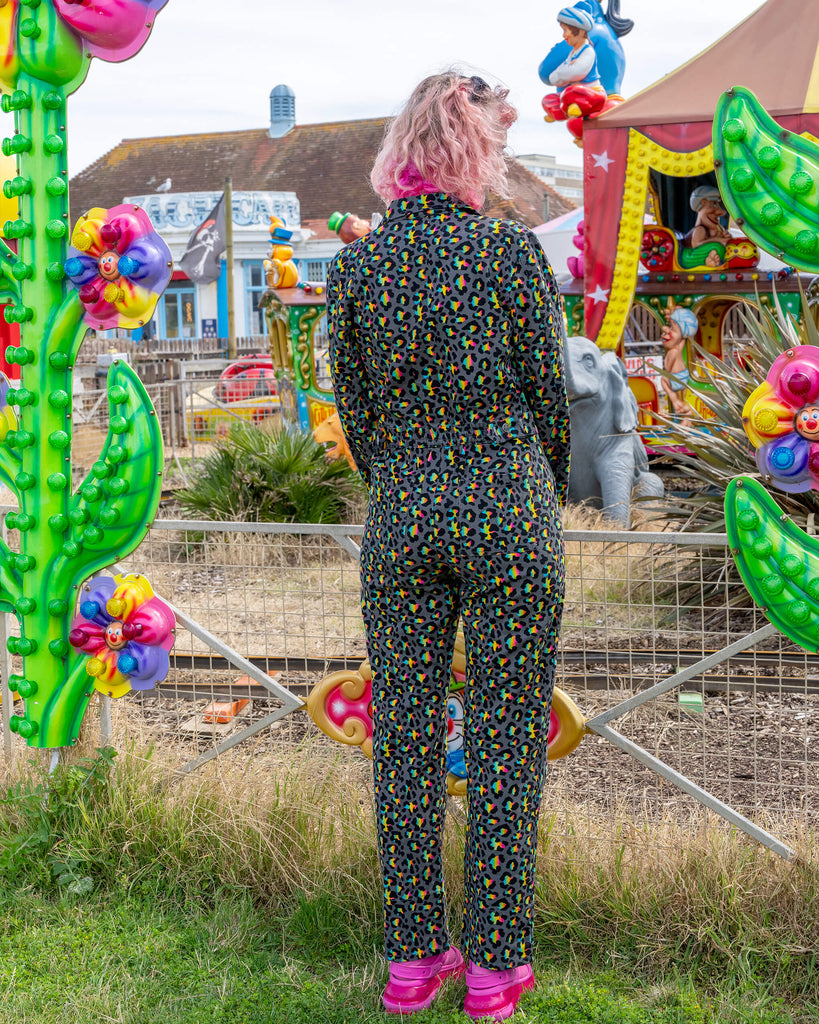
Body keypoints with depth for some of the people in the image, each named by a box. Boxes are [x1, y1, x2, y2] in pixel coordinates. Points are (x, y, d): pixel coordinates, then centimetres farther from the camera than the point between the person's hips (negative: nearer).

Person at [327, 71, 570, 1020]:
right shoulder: (511, 250, -8)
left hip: (400, 514, 3)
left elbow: (354, 411, 7)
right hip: (508, 510, -3)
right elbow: (549, 392, -1)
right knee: (506, 738, 6)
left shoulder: (356, 263, 2)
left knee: (403, 736, 10)